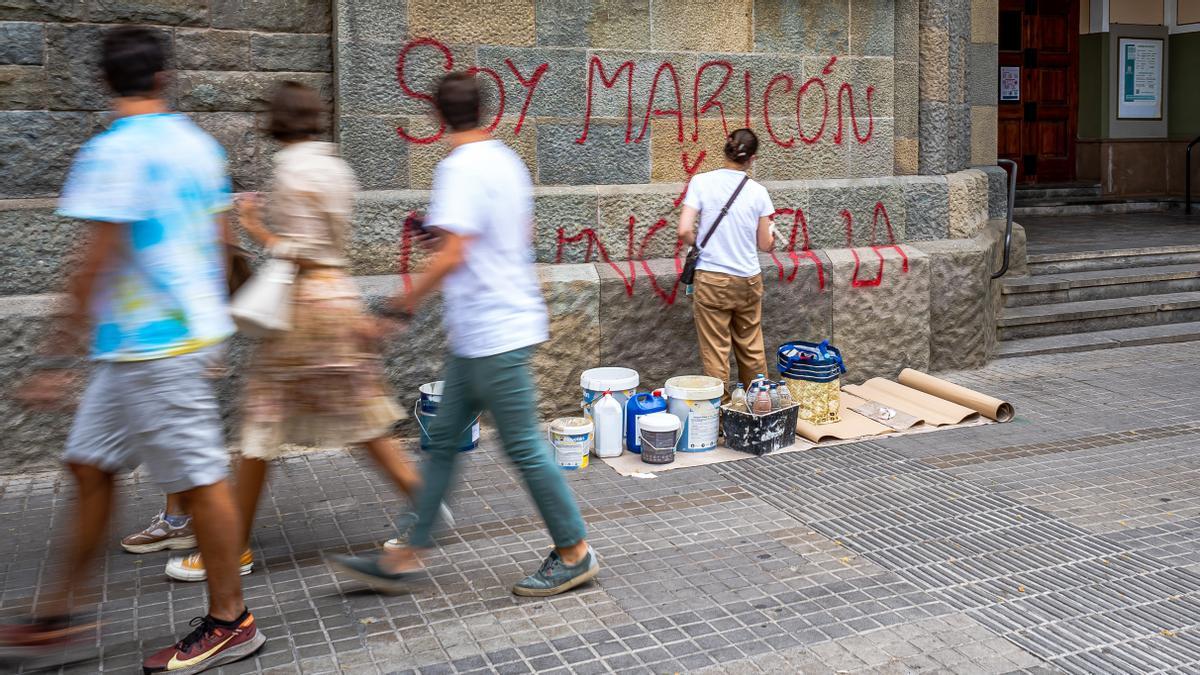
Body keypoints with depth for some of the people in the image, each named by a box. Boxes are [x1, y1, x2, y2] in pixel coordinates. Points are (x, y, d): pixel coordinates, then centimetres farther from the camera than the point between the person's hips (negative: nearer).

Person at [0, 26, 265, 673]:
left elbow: (96, 264, -18)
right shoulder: (197, 143, 9)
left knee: (199, 478, 0)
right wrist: (211, 306, 28)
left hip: (151, 344, -9)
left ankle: (229, 621, 12)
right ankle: (57, 615, 25)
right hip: (189, 324, 9)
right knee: (89, 465, 15)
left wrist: (57, 359, -13)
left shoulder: (113, 153, -15)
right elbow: (220, 237, 15)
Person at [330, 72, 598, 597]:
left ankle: (575, 553, 14)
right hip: (482, 334, 10)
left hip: (492, 335, -10)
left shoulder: (461, 167, -17)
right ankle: (406, 557, 20)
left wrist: (406, 304, -13)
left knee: (523, 446, 0)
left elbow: (451, 255, -24)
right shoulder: (506, 160, 11)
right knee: (443, 441, 12)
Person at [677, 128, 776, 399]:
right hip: (748, 280, 2)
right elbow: (765, 245, 5)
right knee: (752, 350, 17)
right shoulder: (758, 191, -1)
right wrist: (772, 234, 28)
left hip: (712, 280, -2)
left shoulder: (701, 182, -6)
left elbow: (684, 231, -13)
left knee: (715, 352, 5)